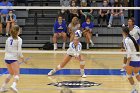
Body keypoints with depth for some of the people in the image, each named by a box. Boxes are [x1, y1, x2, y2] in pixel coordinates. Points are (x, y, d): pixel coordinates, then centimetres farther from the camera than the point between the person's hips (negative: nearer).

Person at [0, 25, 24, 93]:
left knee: (11, 73, 24)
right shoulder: (19, 39, -6)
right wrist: (21, 57, 4)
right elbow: (19, 51, -12)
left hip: (7, 58, 6)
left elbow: (6, 49, 14)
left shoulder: (8, 39, 11)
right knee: (17, 74, -6)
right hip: (13, 59, -6)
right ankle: (14, 85, -34)